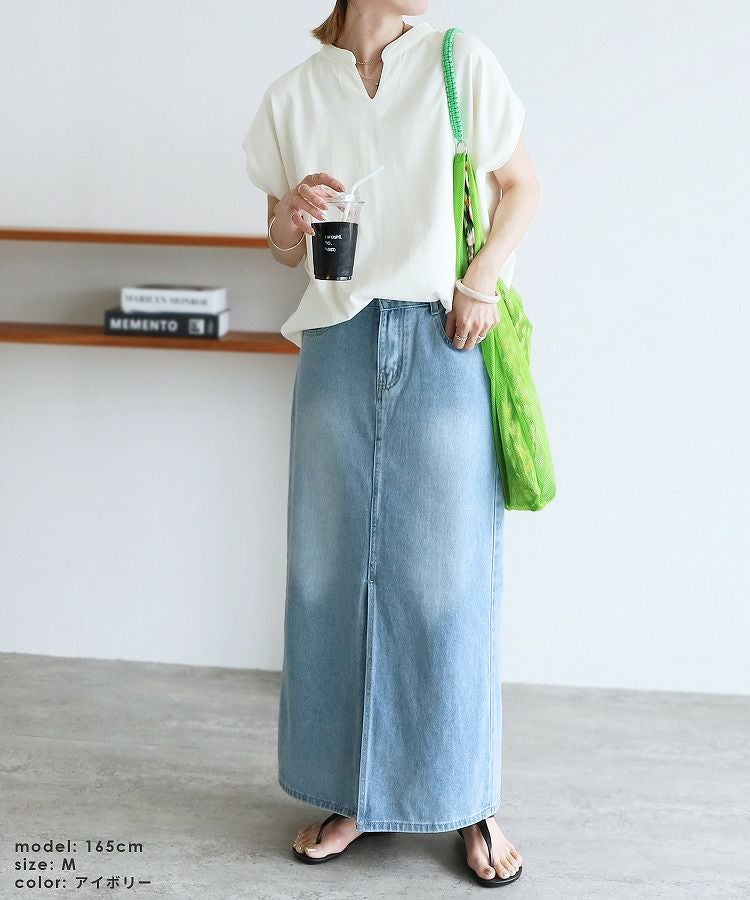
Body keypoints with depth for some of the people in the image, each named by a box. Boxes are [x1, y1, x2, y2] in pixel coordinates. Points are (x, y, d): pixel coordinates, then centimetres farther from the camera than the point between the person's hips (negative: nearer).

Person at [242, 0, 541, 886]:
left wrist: (482, 279, -7)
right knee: (336, 570, 4)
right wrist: (293, 215, -9)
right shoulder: (294, 97, 9)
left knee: (449, 575, -1)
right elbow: (285, 246, 14)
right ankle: (349, 791, 17)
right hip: (340, 346, 2)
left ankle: (471, 803, 12)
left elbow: (520, 186, 9)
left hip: (445, 345, -2)